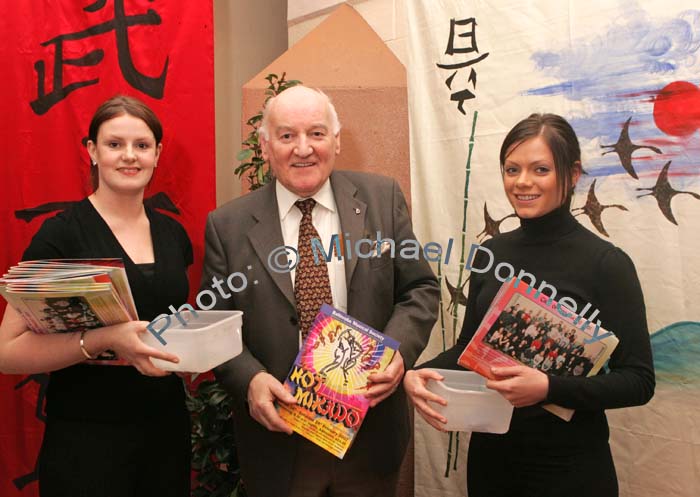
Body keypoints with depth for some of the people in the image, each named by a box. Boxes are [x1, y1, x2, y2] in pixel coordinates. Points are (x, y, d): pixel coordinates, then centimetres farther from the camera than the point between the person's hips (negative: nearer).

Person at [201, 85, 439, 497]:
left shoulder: (382, 198, -2)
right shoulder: (229, 225, -3)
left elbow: (421, 289, 1)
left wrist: (397, 351, -16)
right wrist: (250, 379, -17)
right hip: (278, 435, -1)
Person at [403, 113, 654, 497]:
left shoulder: (606, 263, -14)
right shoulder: (491, 253, 0)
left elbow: (638, 380, -13)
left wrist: (548, 388, -27)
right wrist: (416, 375, -10)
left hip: (570, 465, -4)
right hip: (490, 454, 5)